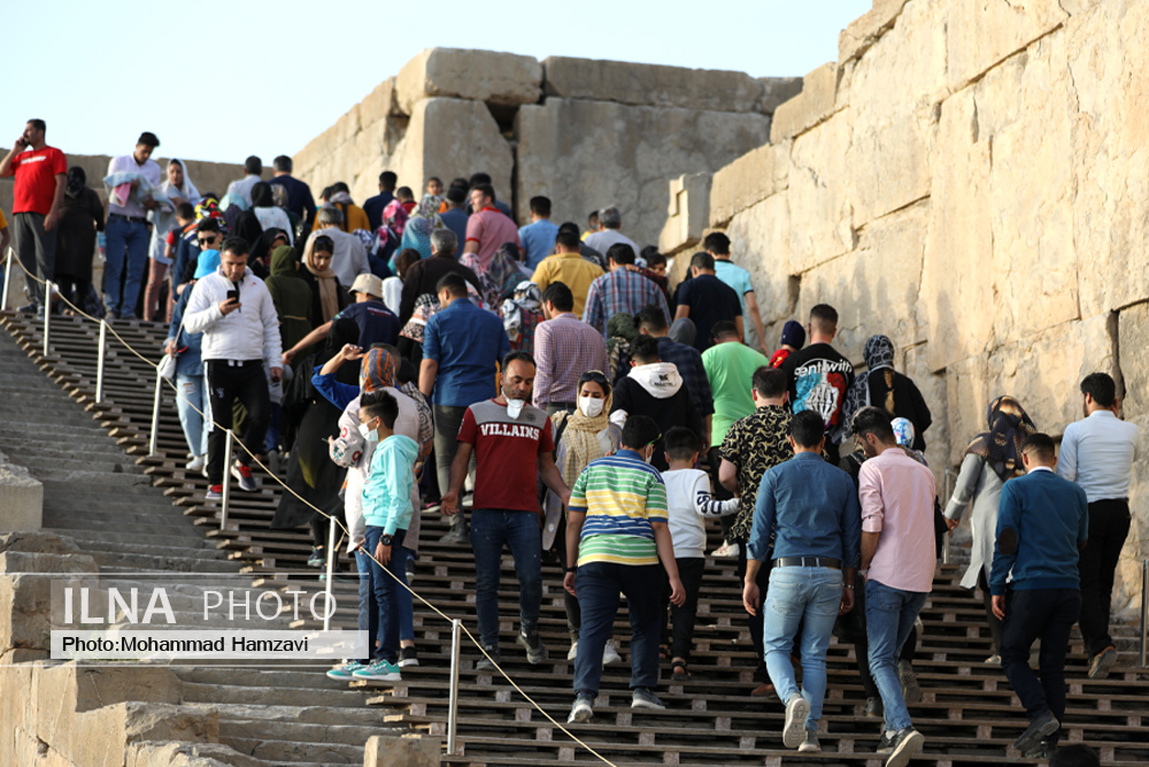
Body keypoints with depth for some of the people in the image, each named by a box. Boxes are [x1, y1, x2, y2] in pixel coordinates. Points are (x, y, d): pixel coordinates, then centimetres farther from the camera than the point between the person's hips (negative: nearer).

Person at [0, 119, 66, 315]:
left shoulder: (53, 154, 5)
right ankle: (34, 301, 3)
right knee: (25, 259, 2)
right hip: (20, 214, 6)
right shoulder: (21, 156, 23)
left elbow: (60, 184, -4)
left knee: (43, 259, -9)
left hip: (41, 215, -6)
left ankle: (44, 302, -11)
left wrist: (53, 212, -14)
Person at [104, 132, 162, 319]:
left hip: (139, 225, 2)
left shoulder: (154, 169, 13)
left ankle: (128, 311, 0)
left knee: (136, 270, -2)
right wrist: (130, 186, -23)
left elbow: (154, 199, 8)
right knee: (114, 267, -7)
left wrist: (151, 203, -16)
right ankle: (112, 309, -4)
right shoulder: (118, 162, 6)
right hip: (117, 221, -2)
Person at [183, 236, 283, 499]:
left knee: (261, 415, -12)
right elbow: (190, 323, -4)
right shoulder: (207, 285, 3)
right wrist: (218, 311, -19)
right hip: (218, 363, -2)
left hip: (252, 363, 2)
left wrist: (275, 361, 8)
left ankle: (243, 463, 11)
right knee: (219, 425, -1)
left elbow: (271, 325, 17)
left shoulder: (258, 286, 12)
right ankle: (215, 482, 7)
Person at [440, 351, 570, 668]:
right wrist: (453, 491, -10)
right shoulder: (477, 413, 9)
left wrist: (564, 492, 2)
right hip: (485, 511, -1)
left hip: (525, 513, 1)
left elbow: (546, 464, 20)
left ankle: (528, 632, 16)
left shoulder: (540, 419, 16)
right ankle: (489, 649, 8)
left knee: (531, 577, -10)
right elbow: (462, 457, 7)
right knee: (486, 582, 0)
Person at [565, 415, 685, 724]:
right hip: (641, 560, -2)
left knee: (593, 629, -5)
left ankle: (584, 695, -19)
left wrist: (571, 567, 19)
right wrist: (673, 577, -3)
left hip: (595, 558, 2)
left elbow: (573, 521, 13)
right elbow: (659, 528, -3)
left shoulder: (591, 470, 13)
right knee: (645, 626, 18)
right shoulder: (650, 476, 4)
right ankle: (642, 689, 16)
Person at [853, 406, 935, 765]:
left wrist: (860, 569, 1)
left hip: (887, 576, -6)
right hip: (922, 578, 6)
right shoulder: (923, 473, 15)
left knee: (881, 661, -6)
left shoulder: (873, 468, -5)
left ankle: (903, 727, -25)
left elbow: (871, 527, -13)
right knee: (890, 655, 18)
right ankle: (893, 731, 13)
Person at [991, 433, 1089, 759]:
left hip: (1030, 586, -4)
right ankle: (1049, 742, 6)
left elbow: (1006, 542, -7)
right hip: (1069, 587, 4)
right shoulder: (1076, 493, 11)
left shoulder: (1016, 489, -3)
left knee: (1013, 655, 8)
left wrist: (997, 588, -2)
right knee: (1053, 665, 8)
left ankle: (1041, 714, -12)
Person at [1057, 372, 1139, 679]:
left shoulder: (1076, 430, -9)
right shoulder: (1130, 431, 3)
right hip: (1120, 510, 4)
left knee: (1086, 583, -3)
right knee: (1105, 581, 15)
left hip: (1088, 511, -4)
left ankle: (1101, 645, -22)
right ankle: (1095, 646, 21)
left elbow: (1065, 476, -10)